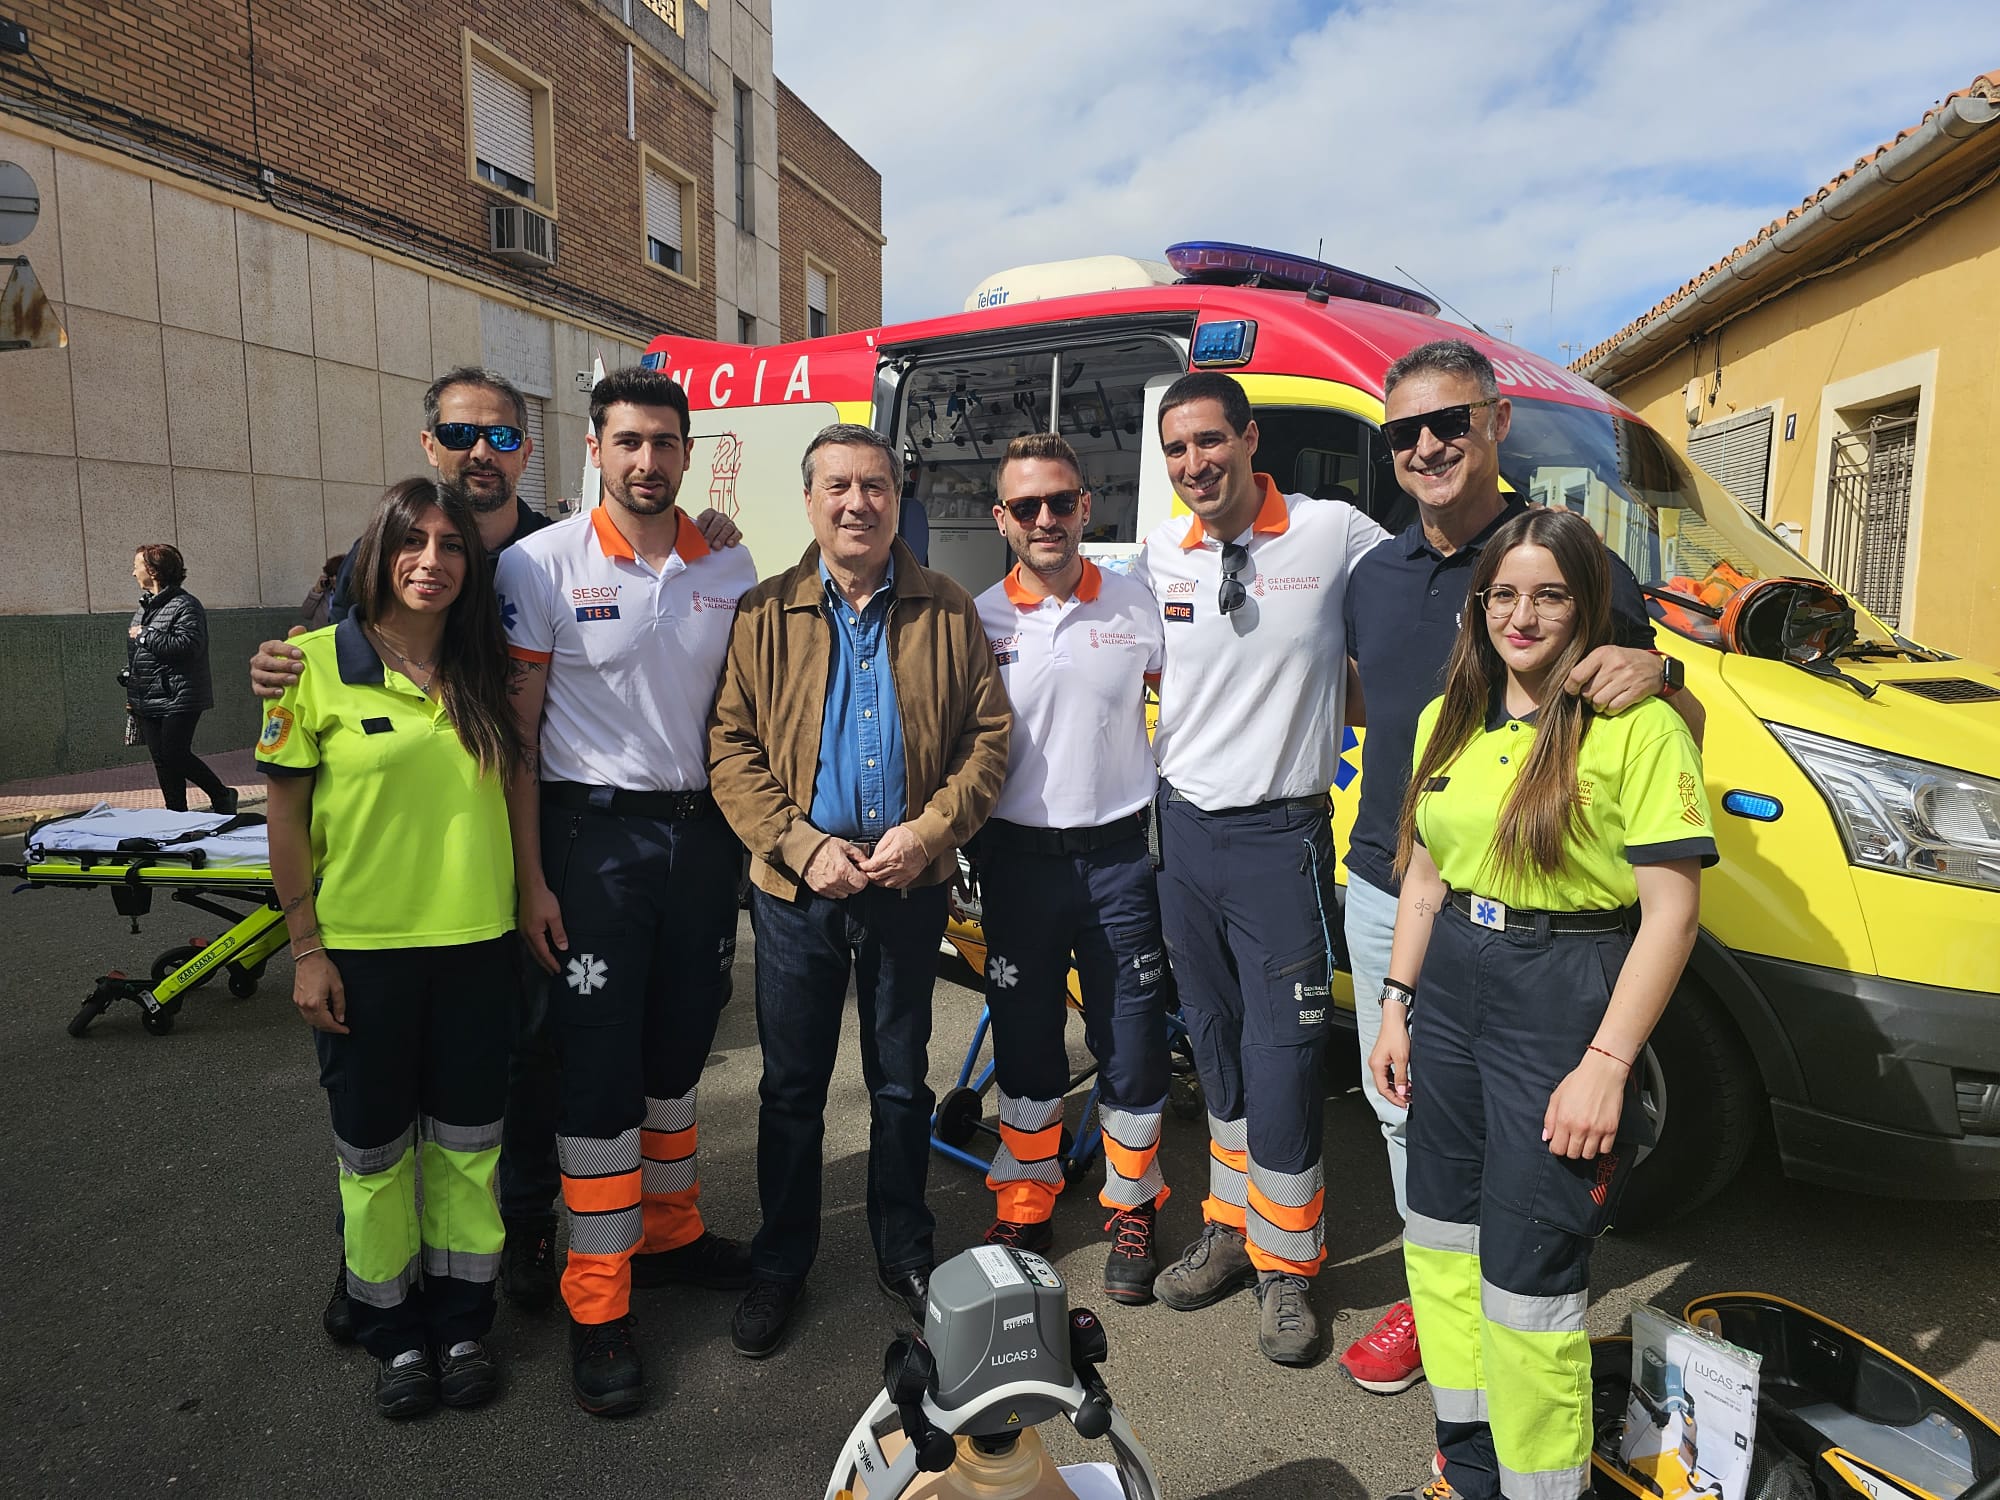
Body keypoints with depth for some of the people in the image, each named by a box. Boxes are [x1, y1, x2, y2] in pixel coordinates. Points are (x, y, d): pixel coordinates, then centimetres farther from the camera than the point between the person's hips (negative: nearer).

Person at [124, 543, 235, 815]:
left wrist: (145, 636, -17)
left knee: (175, 755, -9)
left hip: (178, 700, -8)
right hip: (148, 701, 8)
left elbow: (188, 645, -25)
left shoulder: (185, 605, -11)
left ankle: (222, 795, 9)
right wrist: (131, 694, 21)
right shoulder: (144, 607, 16)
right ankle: (176, 812, 15)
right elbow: (134, 656, 22)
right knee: (162, 760, 8)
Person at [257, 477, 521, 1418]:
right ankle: (393, 1332, 34)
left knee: (466, 1142, 13)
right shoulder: (318, 663, -7)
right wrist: (306, 949, -6)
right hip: (363, 949, -2)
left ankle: (461, 1321, 33)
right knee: (374, 1148, 14)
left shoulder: (484, 672, 2)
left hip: (476, 943, 3)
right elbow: (286, 816, -4)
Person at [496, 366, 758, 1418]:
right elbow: (516, 732, -6)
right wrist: (530, 879, -10)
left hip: (703, 832, 4)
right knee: (599, 1066, 1)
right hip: (594, 831, -4)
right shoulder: (542, 564, -6)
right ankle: (596, 1304, 15)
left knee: (679, 1051, 16)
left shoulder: (729, 569, 5)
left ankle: (669, 1231, 35)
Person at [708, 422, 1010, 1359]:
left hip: (910, 884, 1)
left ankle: (905, 1257, 33)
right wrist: (803, 845, -14)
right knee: (791, 1086, 11)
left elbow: (987, 737, 1)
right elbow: (730, 747, -3)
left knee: (901, 1081, 14)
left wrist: (929, 831, -13)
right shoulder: (765, 615, 1)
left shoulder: (948, 613, 3)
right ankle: (778, 1269, 29)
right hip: (797, 887, 0)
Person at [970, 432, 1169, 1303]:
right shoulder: (978, 620, 0)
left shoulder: (1135, 603, 2)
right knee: (1026, 1045, 12)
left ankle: (1131, 1213, 28)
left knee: (1131, 1046, 7)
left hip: (1117, 855, 0)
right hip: (1019, 860, 0)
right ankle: (1024, 1212, 31)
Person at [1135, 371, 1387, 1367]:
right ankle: (1229, 1228, 35)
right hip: (1183, 830, 4)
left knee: (1281, 1059, 0)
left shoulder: (1337, 535, -7)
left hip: (1281, 838, -4)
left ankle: (1286, 1267, 22)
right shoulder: (1159, 556, 5)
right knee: (1216, 1045, 16)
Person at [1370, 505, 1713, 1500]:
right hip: (1450, 988, 7)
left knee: (1525, 1273, 1)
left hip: (1566, 1004, -7)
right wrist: (1397, 1006, 11)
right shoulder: (1448, 720, 8)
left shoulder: (1636, 725, -13)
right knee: (1444, 1237, 17)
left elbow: (1671, 912, -15)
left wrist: (1606, 1064, -18)